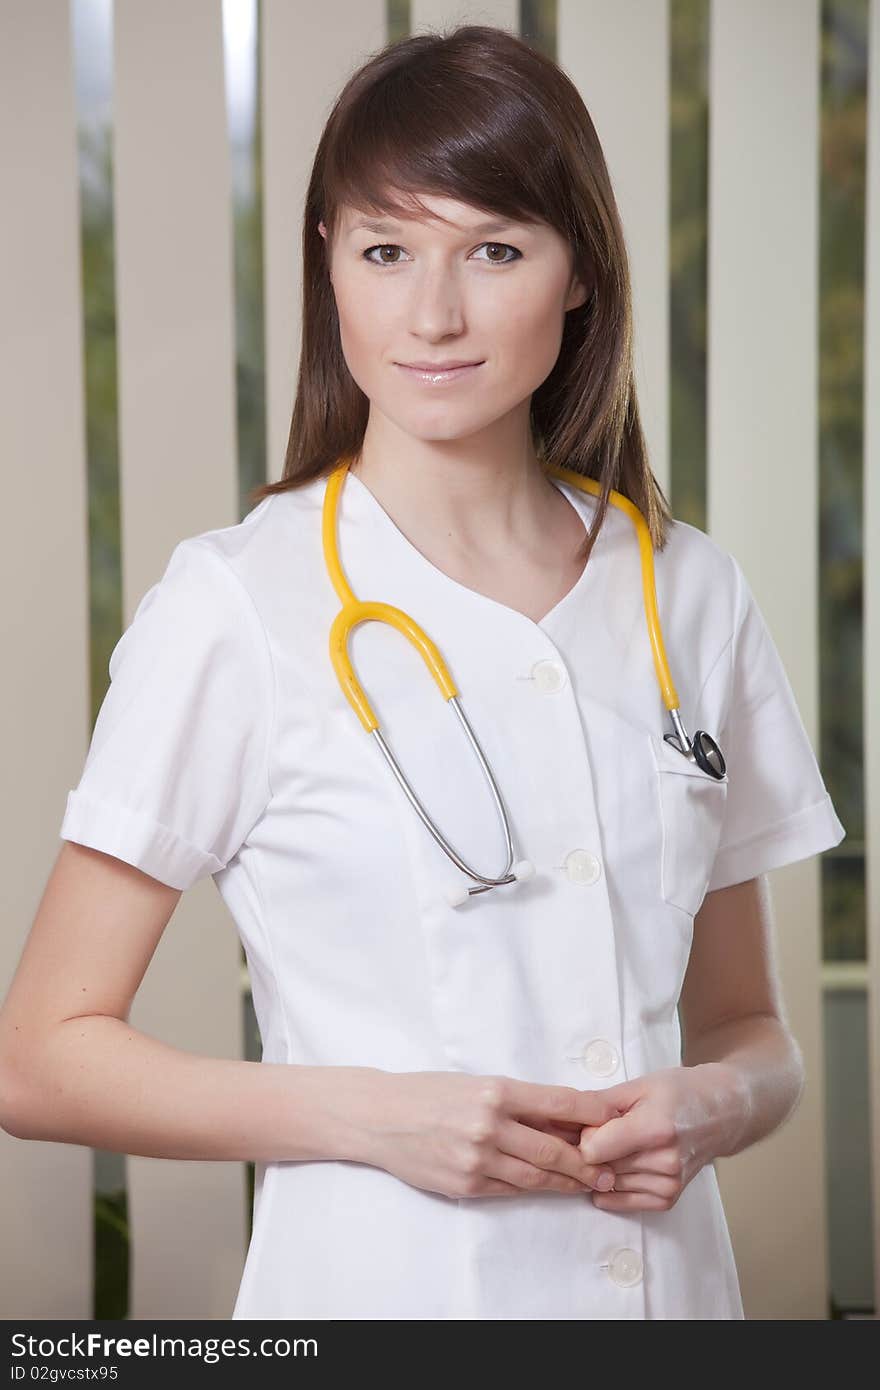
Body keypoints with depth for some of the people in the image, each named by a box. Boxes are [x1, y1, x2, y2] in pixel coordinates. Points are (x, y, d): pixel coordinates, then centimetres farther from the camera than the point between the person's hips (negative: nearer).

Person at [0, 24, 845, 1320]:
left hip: (669, 1275, 4)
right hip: (374, 1284, -3)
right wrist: (375, 1115, -19)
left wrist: (717, 1102, -9)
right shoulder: (235, 605, -9)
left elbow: (747, 1023, 12)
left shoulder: (693, 597, 3)